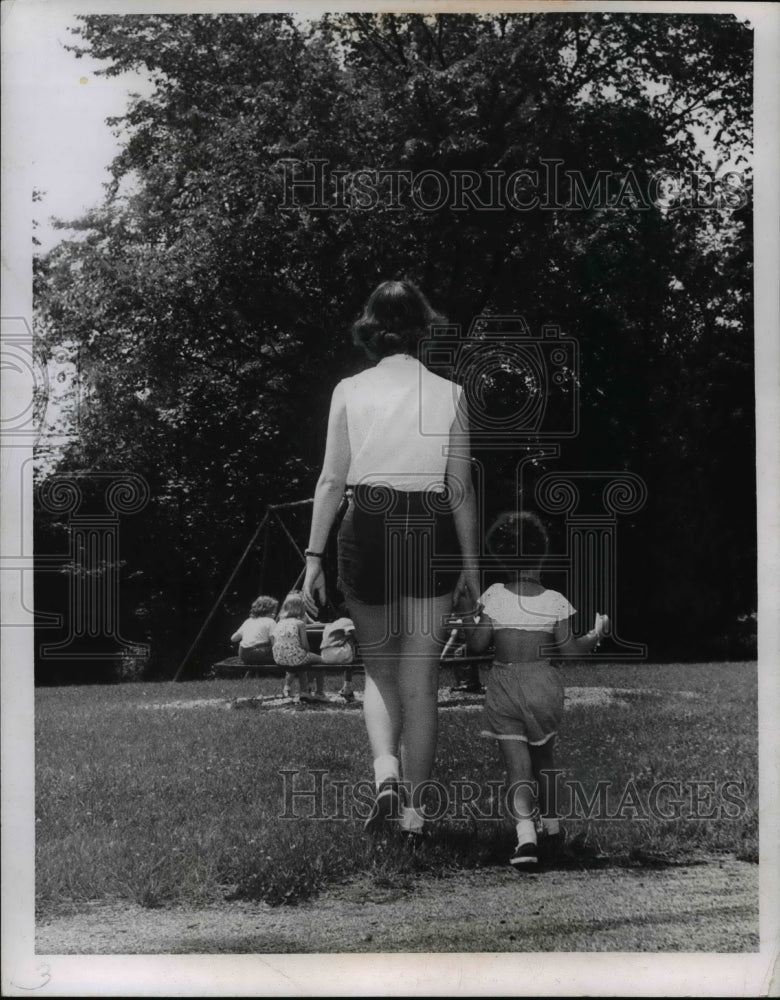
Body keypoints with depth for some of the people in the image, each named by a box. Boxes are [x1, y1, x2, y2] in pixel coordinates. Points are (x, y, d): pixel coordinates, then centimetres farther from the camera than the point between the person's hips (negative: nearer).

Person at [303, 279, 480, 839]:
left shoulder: (350, 392, 0)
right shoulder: (449, 394, 0)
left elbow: (332, 481, -1)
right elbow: (460, 488, 1)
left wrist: (314, 556, 3)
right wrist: (470, 560, 9)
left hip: (366, 533, 0)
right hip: (431, 540, 0)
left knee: (379, 673, 17)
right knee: (421, 682, 9)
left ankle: (386, 769, -7)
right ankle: (414, 809, 12)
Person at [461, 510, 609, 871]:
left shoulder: (493, 597, -6)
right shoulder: (554, 601, -4)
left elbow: (478, 644, -4)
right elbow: (570, 649, 1)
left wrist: (469, 624, 16)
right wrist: (597, 633, 18)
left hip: (504, 686, -1)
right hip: (543, 683, 1)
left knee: (517, 764, -4)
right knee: (544, 757, 21)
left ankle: (525, 835, -22)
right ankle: (551, 824, 33)